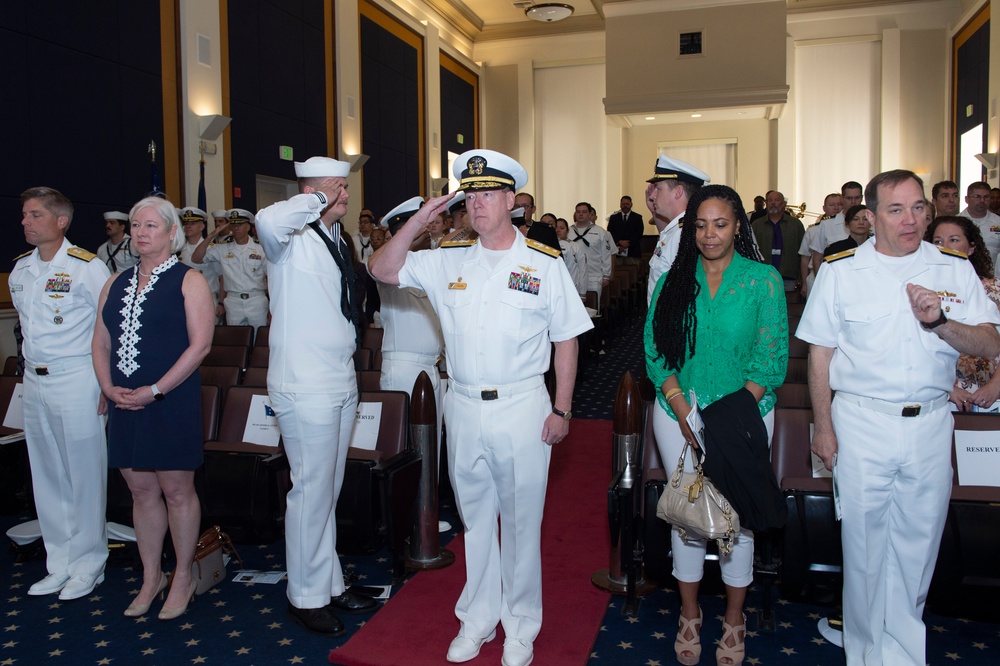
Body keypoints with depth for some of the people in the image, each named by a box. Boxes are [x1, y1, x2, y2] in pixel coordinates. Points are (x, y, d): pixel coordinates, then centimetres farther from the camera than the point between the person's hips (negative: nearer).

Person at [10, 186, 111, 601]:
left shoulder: (87, 267, -11)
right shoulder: (19, 270, 10)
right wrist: (31, 363, 19)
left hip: (76, 381, -7)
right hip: (34, 381, 7)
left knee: (85, 473, 1)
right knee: (47, 476, 13)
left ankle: (87, 565, 14)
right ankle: (59, 563, 26)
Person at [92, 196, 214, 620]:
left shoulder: (188, 281, -4)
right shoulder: (116, 283, 14)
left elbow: (200, 345, -12)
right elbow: (101, 342, 14)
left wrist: (155, 390, -16)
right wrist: (109, 387, -3)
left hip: (172, 403, -5)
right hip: (124, 404, 6)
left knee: (176, 490, 3)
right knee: (142, 491, 12)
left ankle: (183, 578, 19)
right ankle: (151, 578, 26)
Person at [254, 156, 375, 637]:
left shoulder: (338, 239, 13)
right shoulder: (294, 240, -11)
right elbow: (268, 220, -37)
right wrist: (318, 200, -20)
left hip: (342, 381, 8)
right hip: (306, 385, -8)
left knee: (329, 490, 17)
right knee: (312, 490, 0)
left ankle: (330, 585, 31)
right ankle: (305, 596, 17)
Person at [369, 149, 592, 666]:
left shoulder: (544, 264, -2)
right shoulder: (448, 260, 6)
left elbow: (566, 342, -1)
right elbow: (382, 271, 4)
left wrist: (561, 410, -4)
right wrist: (418, 221, -7)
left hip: (522, 409, -3)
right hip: (463, 408, 3)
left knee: (521, 521, 8)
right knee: (474, 517, 16)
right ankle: (477, 620, 34)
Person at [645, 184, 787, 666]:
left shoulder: (764, 279, -3)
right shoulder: (673, 281, 3)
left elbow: (771, 355, -6)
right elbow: (656, 350, 0)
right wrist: (685, 415, -11)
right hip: (680, 414, 2)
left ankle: (734, 620, 26)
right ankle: (689, 613, 28)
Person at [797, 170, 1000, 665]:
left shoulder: (955, 270, 5)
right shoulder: (841, 271, 0)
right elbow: (820, 355, 1)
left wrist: (939, 322, -16)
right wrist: (823, 428, -2)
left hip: (930, 425, 2)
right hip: (862, 424, -2)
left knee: (918, 546, 12)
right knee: (863, 544, 6)